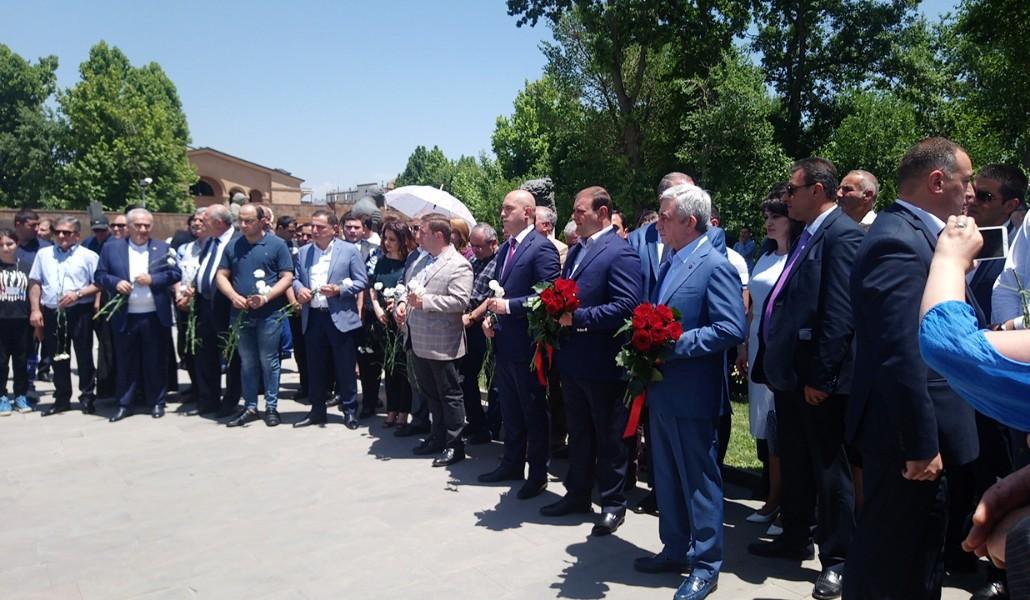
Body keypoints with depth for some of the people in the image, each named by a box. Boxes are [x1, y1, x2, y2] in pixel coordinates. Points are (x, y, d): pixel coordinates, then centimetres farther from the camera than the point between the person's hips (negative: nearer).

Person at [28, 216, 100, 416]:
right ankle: (61, 399, 22)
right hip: (52, 313, 4)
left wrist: (78, 293, -16)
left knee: (84, 356, 3)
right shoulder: (43, 254, 10)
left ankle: (87, 397, 14)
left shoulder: (89, 256, -1)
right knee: (58, 358, 12)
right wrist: (35, 310, 1)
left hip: (79, 313, -3)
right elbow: (35, 283, 9)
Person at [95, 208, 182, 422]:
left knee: (156, 361, 6)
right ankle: (124, 404, 18)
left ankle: (157, 403, 17)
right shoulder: (111, 248, 6)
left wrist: (152, 279, -15)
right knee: (126, 362, 8)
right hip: (125, 317, 0)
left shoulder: (163, 248, 5)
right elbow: (100, 275, 6)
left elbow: (175, 274, 0)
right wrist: (115, 282, -14)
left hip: (155, 316, 0)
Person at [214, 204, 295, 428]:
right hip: (240, 313, 4)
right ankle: (250, 407, 19)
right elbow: (221, 276, 9)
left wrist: (266, 297, -17)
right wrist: (234, 296, -10)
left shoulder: (277, 245, -2)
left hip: (268, 314, -4)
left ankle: (271, 407, 13)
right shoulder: (233, 246, 8)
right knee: (247, 363, 11)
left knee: (269, 361, 3)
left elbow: (287, 277, -5)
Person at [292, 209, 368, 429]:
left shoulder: (350, 250, -2)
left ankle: (350, 411, 16)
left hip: (341, 318, -4)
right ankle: (317, 411, 23)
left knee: (345, 368, 3)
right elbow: (296, 278, 16)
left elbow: (361, 281, -4)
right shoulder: (303, 252, 12)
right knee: (316, 368, 11)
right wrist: (299, 289, -7)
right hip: (312, 317, 4)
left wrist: (339, 290, -18)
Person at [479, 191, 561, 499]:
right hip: (504, 343, 8)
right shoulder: (505, 248, 13)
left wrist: (508, 306, -21)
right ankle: (512, 464, 32)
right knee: (510, 409, 18)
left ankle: (538, 474, 18)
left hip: (526, 344, -8)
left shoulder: (542, 248, -14)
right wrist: (490, 315, 5)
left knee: (534, 410, 5)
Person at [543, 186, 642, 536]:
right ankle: (577, 494, 32)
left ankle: (613, 504, 18)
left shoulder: (619, 252, -14)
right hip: (572, 360, 9)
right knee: (578, 432, 19)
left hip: (602, 364, -8)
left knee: (609, 437, 6)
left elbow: (627, 306, -22)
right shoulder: (576, 251, 14)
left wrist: (578, 317, -22)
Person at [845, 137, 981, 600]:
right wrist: (922, 446, -22)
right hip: (908, 433, -10)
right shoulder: (898, 241, -20)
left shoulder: (912, 233, 12)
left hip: (915, 428, 10)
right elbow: (901, 355, -25)